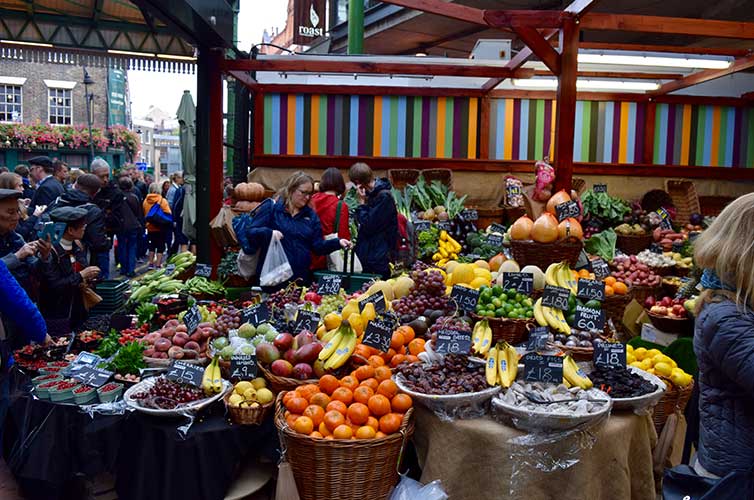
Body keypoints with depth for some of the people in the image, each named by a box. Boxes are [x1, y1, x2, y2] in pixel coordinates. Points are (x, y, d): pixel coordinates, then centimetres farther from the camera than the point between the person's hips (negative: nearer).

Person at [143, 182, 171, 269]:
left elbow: (144, 214, 6)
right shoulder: (163, 201, -15)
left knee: (152, 246, 18)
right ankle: (158, 265, 3)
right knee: (160, 246, 4)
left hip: (150, 227, 4)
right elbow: (168, 214, -14)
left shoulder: (145, 201, -2)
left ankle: (150, 263, 20)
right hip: (161, 228, -4)